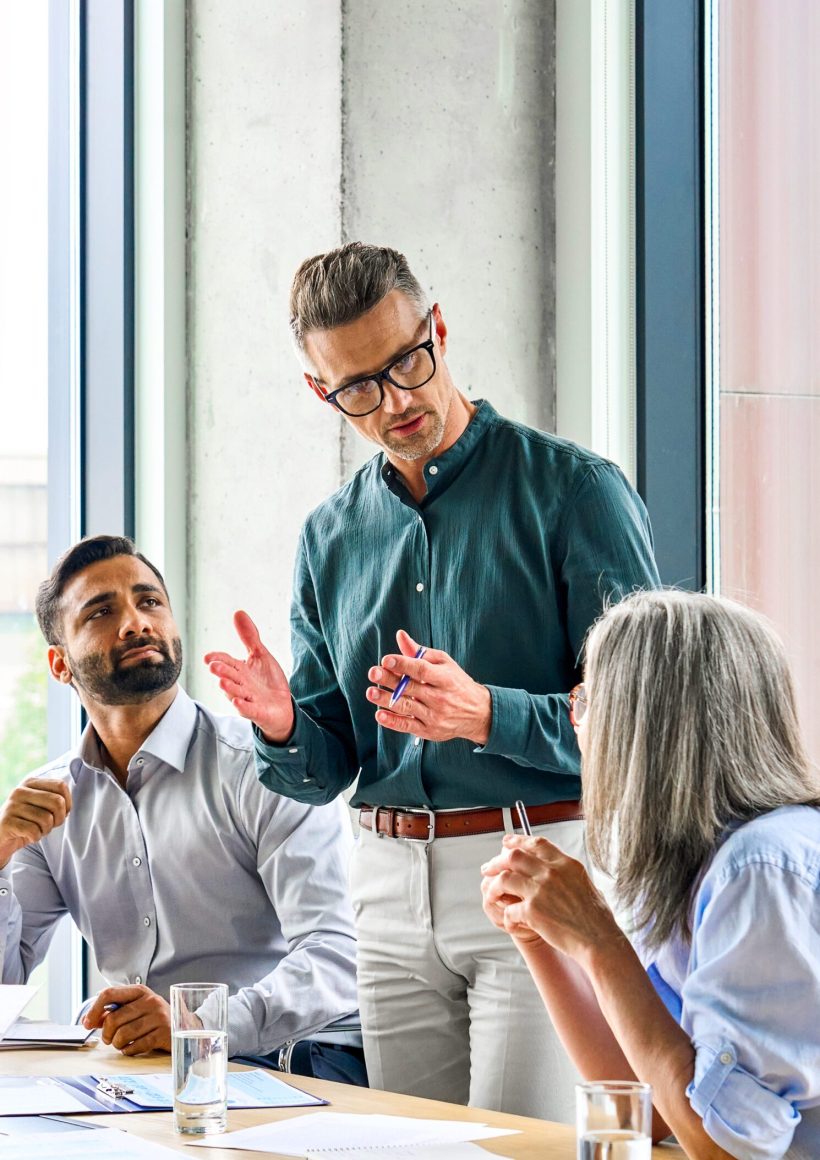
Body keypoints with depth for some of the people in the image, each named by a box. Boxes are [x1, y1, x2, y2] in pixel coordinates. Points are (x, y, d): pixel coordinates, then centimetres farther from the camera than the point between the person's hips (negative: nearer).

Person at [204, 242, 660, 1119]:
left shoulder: (573, 490, -5)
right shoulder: (330, 537, 12)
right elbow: (329, 764, 14)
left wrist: (486, 715, -25)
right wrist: (283, 728, -9)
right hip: (391, 882, 5)